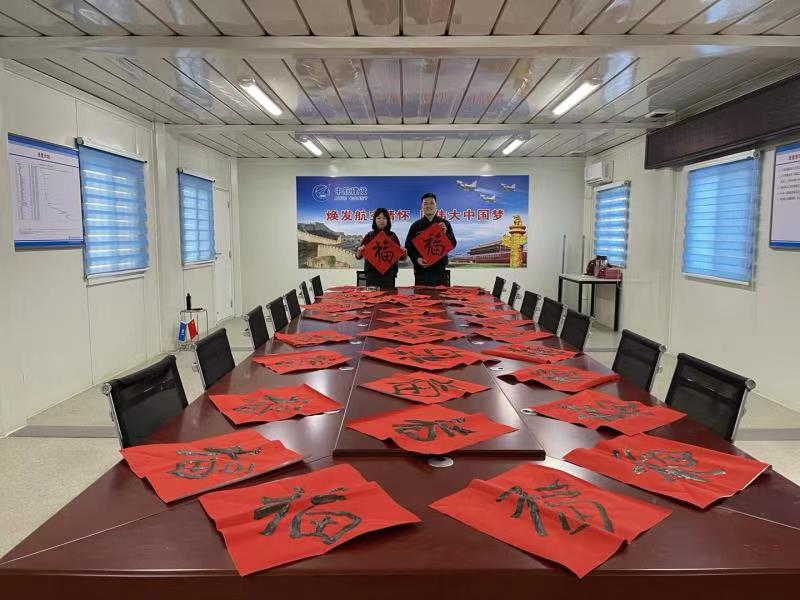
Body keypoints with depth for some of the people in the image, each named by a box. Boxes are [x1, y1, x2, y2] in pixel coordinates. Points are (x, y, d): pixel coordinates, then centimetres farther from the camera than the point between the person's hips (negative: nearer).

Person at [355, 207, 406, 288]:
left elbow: (400, 257, 9)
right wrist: (359, 251, -18)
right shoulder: (369, 236, 5)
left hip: (388, 274, 1)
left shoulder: (392, 236, 6)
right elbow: (358, 256, 4)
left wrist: (403, 253, -12)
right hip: (372, 274, 0)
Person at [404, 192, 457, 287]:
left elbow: (453, 245, 5)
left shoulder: (444, 223, 7)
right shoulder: (416, 226, 6)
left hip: (440, 269, 0)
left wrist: (445, 233, -12)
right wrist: (416, 259, -11)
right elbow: (408, 246, 6)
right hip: (421, 270, 0)